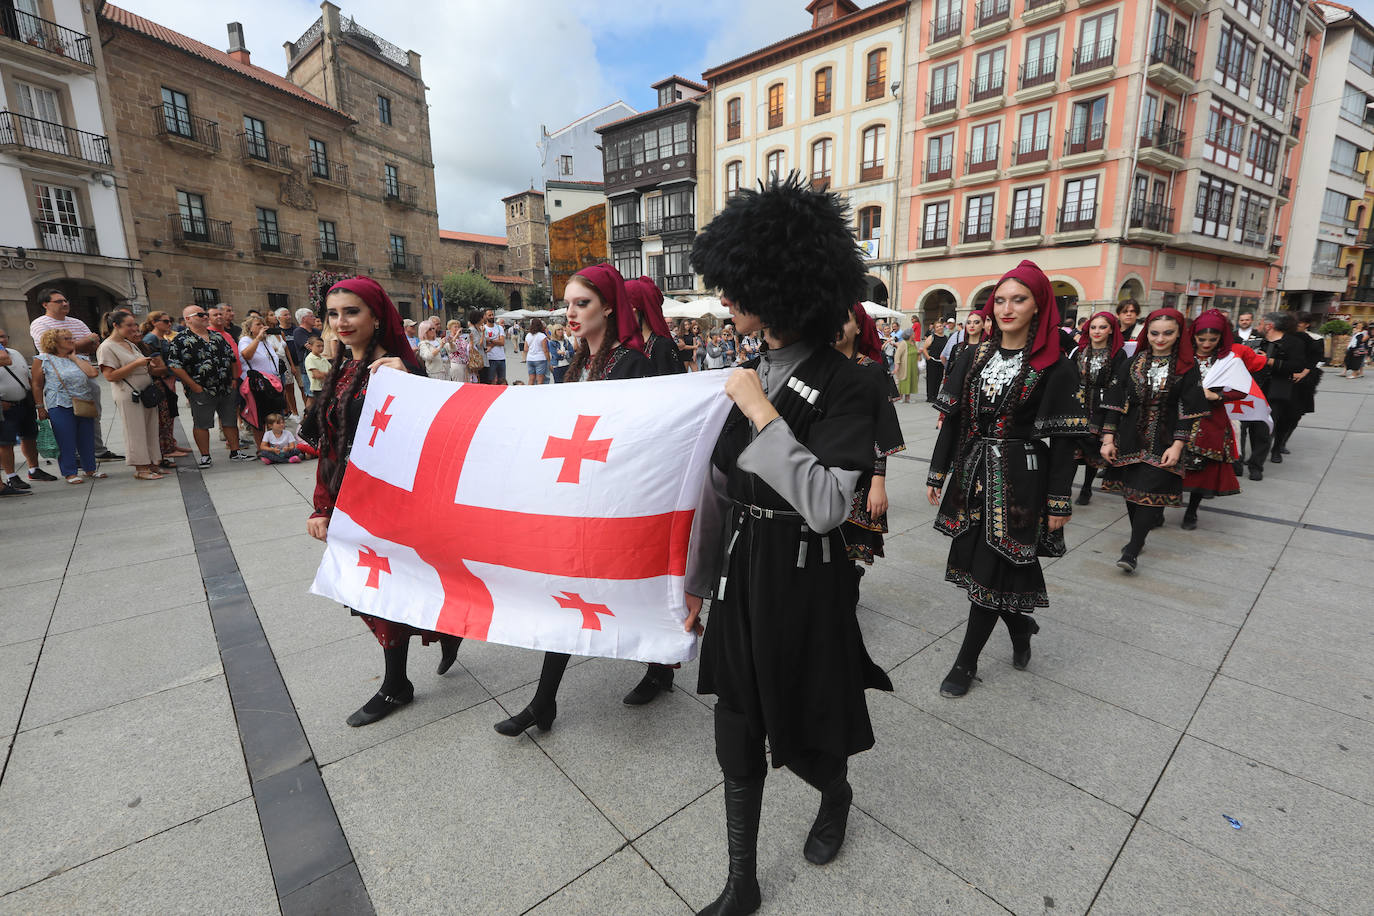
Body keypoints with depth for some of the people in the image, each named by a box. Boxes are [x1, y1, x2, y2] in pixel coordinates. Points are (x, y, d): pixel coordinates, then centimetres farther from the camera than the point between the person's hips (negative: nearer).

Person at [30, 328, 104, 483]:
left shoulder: (79, 359, 14)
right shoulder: (43, 359, 2)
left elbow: (93, 372, -5)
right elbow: (36, 385, 1)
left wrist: (74, 358, 2)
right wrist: (41, 408, -3)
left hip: (84, 405, 4)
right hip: (60, 406, -4)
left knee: (87, 438, 9)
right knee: (66, 441, 0)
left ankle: (90, 468, 21)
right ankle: (69, 473, 8)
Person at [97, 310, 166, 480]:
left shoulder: (129, 343, 17)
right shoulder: (107, 347, -8)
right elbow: (110, 376, -16)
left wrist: (150, 367, 6)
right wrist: (136, 364, -20)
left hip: (146, 392, 8)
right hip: (129, 395, -8)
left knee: (151, 430, 9)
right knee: (135, 431, -4)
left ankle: (151, 465, 15)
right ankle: (140, 469, 2)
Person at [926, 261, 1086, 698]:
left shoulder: (1055, 367, -7)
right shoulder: (973, 358, 6)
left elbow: (1063, 438, -7)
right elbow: (952, 418, 7)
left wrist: (1059, 501, -8)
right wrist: (938, 472, 7)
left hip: (1019, 481, -4)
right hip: (971, 475, 5)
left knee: (992, 567, 1)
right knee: (975, 559, 11)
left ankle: (967, 661, 18)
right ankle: (1020, 626, 41)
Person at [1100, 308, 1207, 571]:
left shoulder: (1187, 368, 0)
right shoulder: (1132, 364, 4)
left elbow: (1188, 410, -3)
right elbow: (1114, 403, 2)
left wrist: (1177, 445, -12)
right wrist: (1108, 438, -3)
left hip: (1164, 441, -2)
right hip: (1130, 438, 2)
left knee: (1150, 490, -8)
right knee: (1130, 487, 9)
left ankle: (1132, 550, -5)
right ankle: (1138, 537, 28)